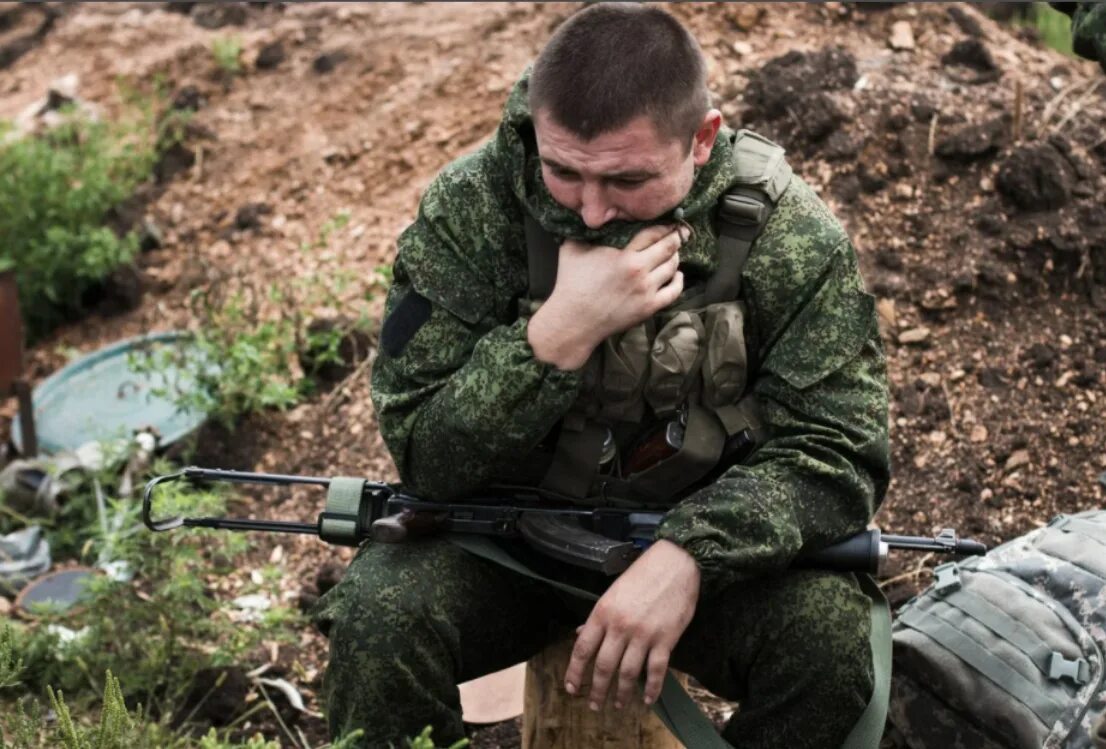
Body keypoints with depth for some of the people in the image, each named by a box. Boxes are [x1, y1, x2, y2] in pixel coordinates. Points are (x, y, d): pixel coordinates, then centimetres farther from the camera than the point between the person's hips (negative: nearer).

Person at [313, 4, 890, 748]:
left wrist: (689, 555, -33)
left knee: (832, 638, -27)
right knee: (377, 620, -28)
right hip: (502, 537, 0)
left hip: (705, 540, 1)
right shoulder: (467, 210, -15)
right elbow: (424, 456, -17)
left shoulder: (789, 232, -14)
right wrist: (561, 331, -32)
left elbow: (836, 449, -15)